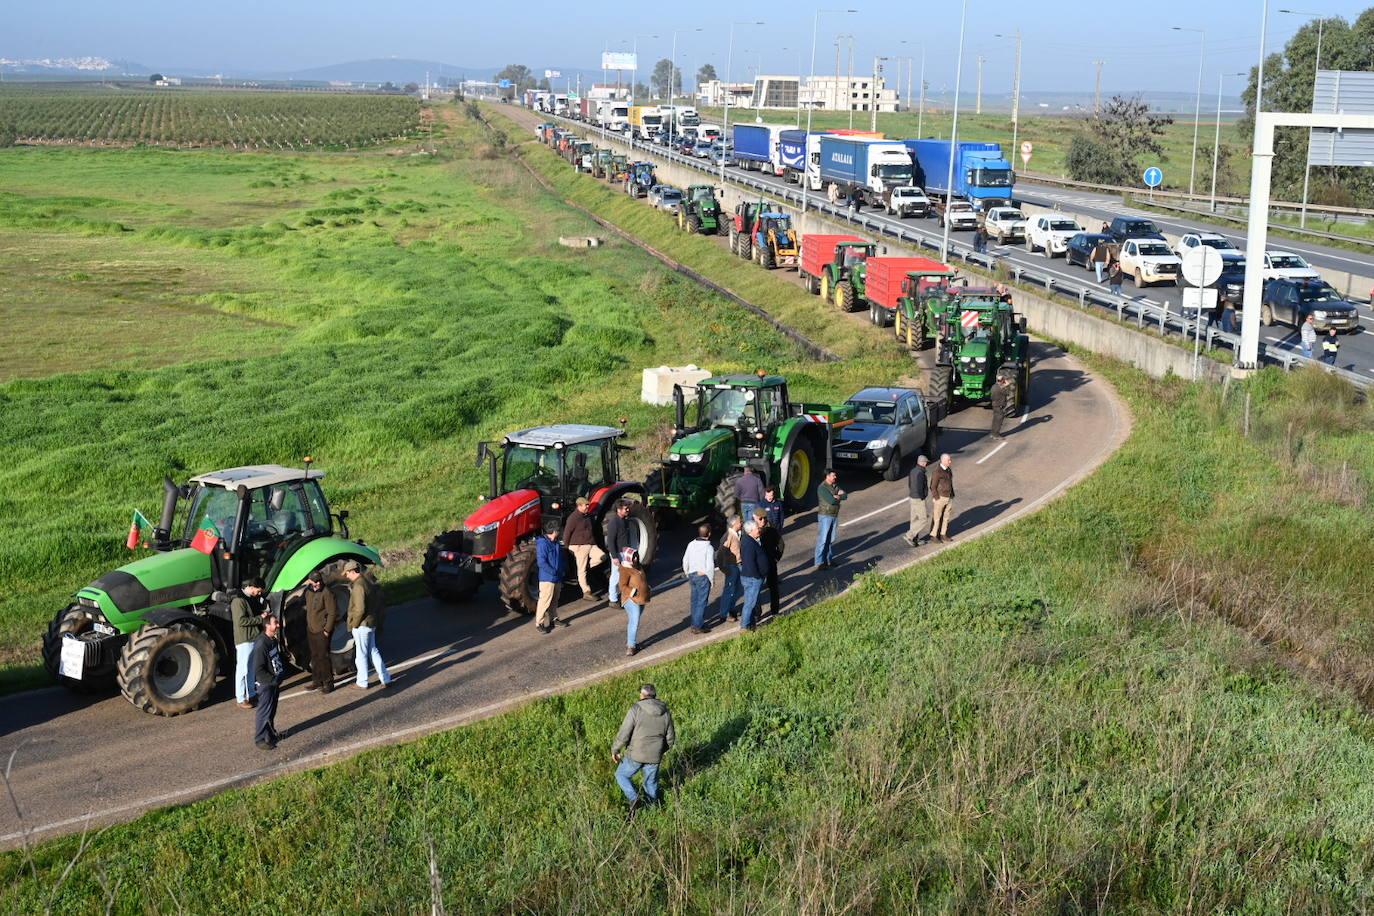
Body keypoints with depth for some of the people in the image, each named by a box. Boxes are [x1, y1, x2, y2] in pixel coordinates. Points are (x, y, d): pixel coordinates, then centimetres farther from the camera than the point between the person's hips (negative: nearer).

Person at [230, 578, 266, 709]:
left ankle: (251, 693, 30)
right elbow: (241, 621, -25)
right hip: (244, 639, -9)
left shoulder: (252, 598, 11)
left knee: (251, 667, 18)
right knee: (242, 669, -3)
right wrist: (260, 618, -21)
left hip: (255, 638, 9)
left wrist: (263, 614, 2)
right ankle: (241, 699, 3)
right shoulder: (238, 600, -18)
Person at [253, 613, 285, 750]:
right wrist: (273, 680, -21)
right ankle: (260, 739, 10)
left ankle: (271, 734, 34)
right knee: (264, 712, 0)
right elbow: (258, 670, -24)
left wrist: (281, 675, 9)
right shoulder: (261, 645, -24)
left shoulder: (274, 641, 4)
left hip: (275, 682, 8)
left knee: (272, 711, 20)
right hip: (266, 684, -8)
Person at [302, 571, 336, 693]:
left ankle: (328, 683, 3)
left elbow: (332, 613, -16)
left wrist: (327, 629, -15)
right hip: (311, 629, 8)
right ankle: (317, 681, 24)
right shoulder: (308, 592, 7)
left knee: (323, 656, -5)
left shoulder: (326, 593, -17)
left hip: (322, 631, -8)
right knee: (314, 656, 14)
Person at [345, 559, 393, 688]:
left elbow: (360, 609, -27)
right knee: (373, 651, 18)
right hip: (372, 623, 9)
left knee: (361, 654, 5)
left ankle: (362, 683, 16)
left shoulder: (358, 586, -21)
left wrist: (354, 624, -12)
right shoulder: (369, 580, 7)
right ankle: (385, 679, 19)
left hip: (362, 625, -9)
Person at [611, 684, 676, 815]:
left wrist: (614, 750, -2)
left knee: (622, 775, 19)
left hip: (636, 754, -3)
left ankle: (633, 798, 0)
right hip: (654, 756, 3)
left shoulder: (636, 709, -14)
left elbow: (623, 734, -16)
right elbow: (670, 739, 7)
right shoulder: (665, 713, 0)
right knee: (651, 783, 24)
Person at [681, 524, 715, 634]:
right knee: (702, 602, -1)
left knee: (695, 600, 16)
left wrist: (688, 575, 21)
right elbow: (710, 565, -18)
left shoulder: (691, 545, 2)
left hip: (692, 575, 6)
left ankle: (695, 623, 23)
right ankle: (697, 626, -3)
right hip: (703, 576, -6)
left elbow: (685, 560, 9)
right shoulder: (709, 548, -16)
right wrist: (711, 579, -6)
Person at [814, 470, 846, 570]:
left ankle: (828, 559, 23)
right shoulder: (822, 488, -17)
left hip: (834, 515, 8)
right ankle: (819, 562, -5)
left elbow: (845, 496, 3)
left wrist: (837, 496, -15)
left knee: (831, 539, 13)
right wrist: (839, 495, -8)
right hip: (825, 516, -8)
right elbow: (831, 500, -26)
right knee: (823, 539, -7)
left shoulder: (835, 485, 9)